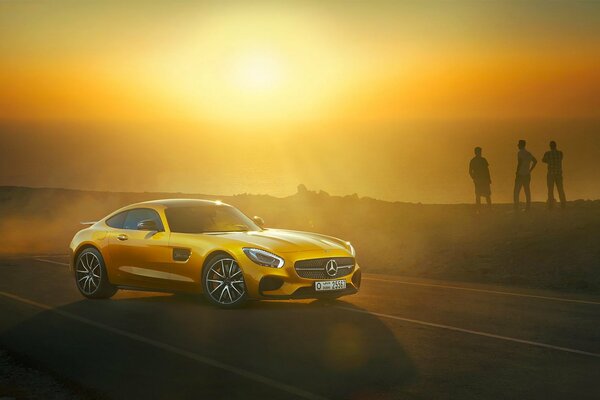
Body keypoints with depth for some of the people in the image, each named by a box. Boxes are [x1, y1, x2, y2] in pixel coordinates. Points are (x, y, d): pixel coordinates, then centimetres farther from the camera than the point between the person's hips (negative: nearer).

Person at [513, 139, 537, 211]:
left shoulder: (520, 153, -11)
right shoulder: (528, 153, 13)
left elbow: (520, 163, -21)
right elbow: (535, 161, 18)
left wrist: (517, 173, -15)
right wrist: (530, 170, 16)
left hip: (520, 175, -7)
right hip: (527, 175, 7)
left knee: (516, 191, -4)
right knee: (527, 191, 8)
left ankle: (516, 207, -11)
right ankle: (528, 207, 8)